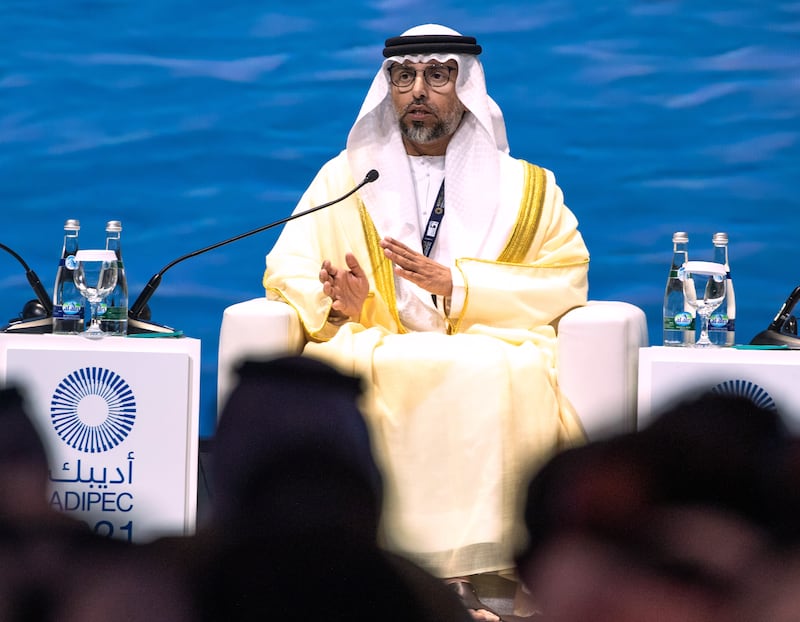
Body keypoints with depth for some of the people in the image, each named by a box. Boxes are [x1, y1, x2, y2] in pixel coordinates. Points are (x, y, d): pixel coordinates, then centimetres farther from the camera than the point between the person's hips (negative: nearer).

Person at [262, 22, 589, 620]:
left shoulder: (527, 188, 19)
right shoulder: (345, 176, 22)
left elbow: (567, 280, 6)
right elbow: (287, 269, 13)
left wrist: (458, 285, -8)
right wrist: (340, 300, -10)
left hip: (489, 347, -1)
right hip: (372, 343, 1)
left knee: (494, 379, -38)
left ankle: (478, 573, -38)